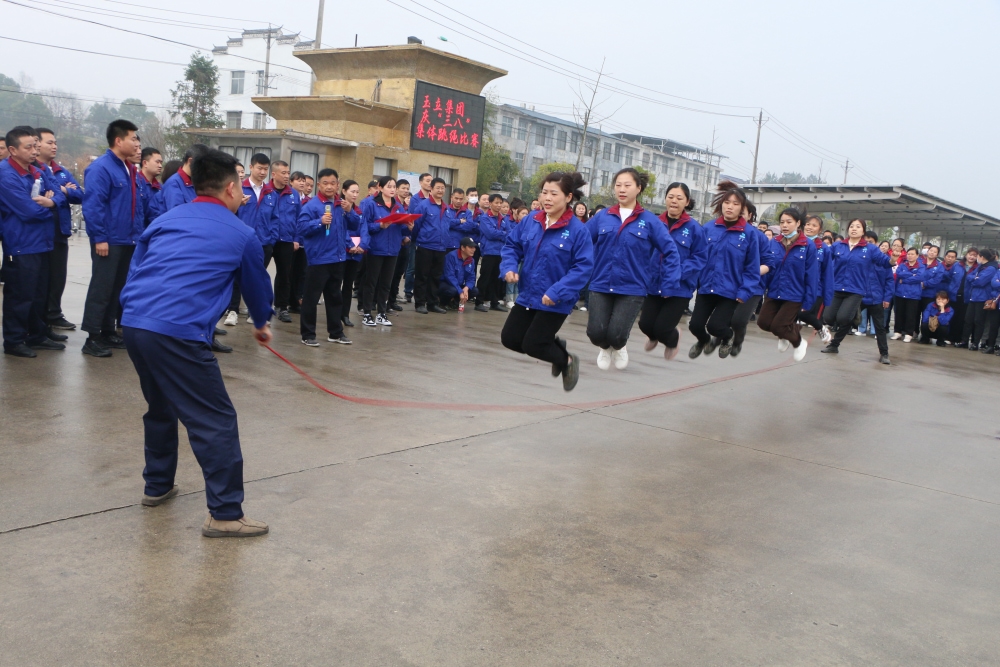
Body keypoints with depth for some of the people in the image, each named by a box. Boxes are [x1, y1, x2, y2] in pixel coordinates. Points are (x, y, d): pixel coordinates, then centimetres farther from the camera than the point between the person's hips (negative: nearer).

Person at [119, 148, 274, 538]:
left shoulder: (165, 220, 20)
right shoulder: (240, 235, 9)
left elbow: (135, 270, 21)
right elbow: (257, 285, 23)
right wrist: (262, 324, 42)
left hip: (132, 322, 7)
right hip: (178, 332, -7)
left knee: (161, 406, 27)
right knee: (216, 422, 0)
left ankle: (157, 486, 41)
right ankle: (226, 514, 2)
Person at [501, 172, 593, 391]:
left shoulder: (578, 230, -18)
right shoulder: (530, 221, -3)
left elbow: (583, 267, -20)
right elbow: (512, 245, 8)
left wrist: (557, 292, -26)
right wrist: (509, 267, -12)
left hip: (555, 302, -6)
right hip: (527, 295, 6)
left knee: (531, 345, -4)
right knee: (509, 339, 9)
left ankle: (567, 361, 27)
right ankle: (554, 344, 34)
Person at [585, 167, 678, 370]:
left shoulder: (649, 221, -2)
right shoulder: (602, 217, 2)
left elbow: (670, 251, 0)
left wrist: (670, 282, -5)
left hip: (632, 288, -2)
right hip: (601, 285, 2)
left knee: (616, 335, -13)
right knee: (595, 333, -10)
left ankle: (619, 348, 27)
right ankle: (605, 348, 29)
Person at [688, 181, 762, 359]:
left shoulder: (750, 234, -6)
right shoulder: (708, 229, 0)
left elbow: (752, 268, -4)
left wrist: (745, 292, -11)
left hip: (731, 291, -3)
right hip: (706, 287, 3)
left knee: (714, 325, -11)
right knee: (695, 324, -1)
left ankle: (728, 336, 27)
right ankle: (704, 341, 37)